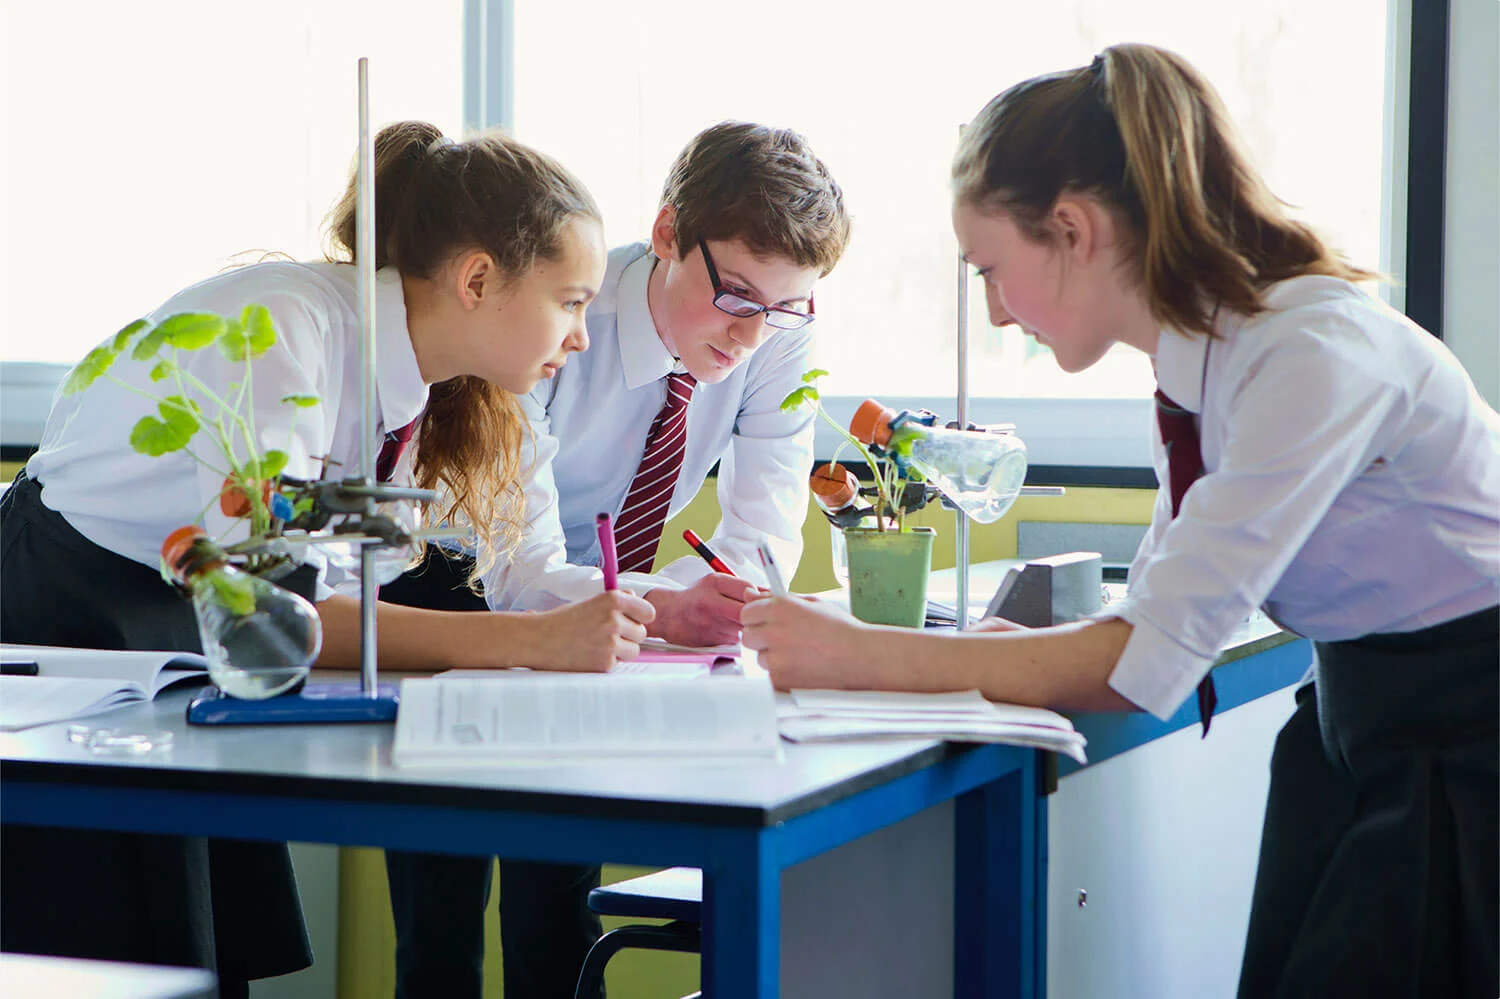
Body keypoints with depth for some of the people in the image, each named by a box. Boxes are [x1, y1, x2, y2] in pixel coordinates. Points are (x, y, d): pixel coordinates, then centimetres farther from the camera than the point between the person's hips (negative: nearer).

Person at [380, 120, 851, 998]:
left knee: (559, 898, -4)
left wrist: (719, 598, -42)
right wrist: (666, 608, -59)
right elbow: (521, 571, -40)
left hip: (585, 585, 4)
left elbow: (763, 540, -19)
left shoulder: (781, 331, -20)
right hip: (449, 584, -4)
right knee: (443, 901, -12)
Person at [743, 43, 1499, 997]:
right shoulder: (1202, 356, 3)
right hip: (1353, 726, 8)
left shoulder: (1316, 355, -24)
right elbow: (1157, 610, 11)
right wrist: (1020, 650, -8)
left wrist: (861, 656, -24)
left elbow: (1150, 662, -27)